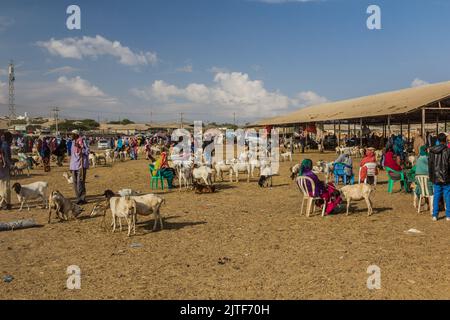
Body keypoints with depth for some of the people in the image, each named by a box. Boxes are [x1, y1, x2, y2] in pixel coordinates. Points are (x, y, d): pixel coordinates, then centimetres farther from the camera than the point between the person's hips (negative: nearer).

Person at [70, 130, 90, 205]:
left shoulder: (82, 141, -9)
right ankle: (79, 198, 19)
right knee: (75, 183, 10)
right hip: (74, 166, 9)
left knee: (80, 182, -10)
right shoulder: (73, 142, 16)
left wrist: (80, 148, -25)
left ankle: (82, 199, -3)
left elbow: (87, 151, -11)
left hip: (81, 165, -9)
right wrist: (71, 166, 21)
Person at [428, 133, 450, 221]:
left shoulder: (432, 151, 2)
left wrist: (431, 176, 16)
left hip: (436, 178, 4)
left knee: (436, 196, 10)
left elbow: (430, 164, 8)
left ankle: (435, 215, 12)